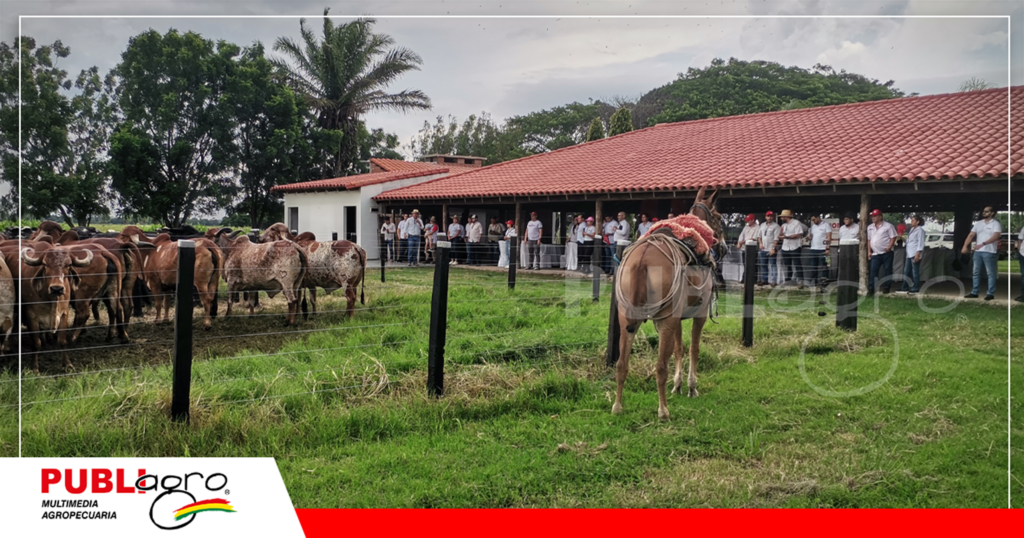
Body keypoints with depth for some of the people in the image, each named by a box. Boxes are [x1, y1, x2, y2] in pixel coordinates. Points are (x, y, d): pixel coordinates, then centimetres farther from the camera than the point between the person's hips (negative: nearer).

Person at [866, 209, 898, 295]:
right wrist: (869, 251, 10)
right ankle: (871, 289, -4)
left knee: (887, 271, 3)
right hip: (875, 254, 4)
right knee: (872, 271, -4)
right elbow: (869, 240, 17)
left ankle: (886, 287, 12)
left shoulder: (888, 226, -3)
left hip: (886, 253, -4)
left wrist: (889, 247, -17)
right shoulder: (870, 227, 13)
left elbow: (893, 237, -5)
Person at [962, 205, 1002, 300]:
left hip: (989, 252, -6)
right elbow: (971, 235, 9)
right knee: (976, 272, 9)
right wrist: (965, 246, -5)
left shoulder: (996, 224, -5)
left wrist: (983, 244, -30)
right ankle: (974, 292, 14)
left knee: (991, 273, -2)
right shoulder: (978, 223, 14)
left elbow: (995, 236, -19)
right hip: (977, 251, 6)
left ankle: (990, 293, 0)